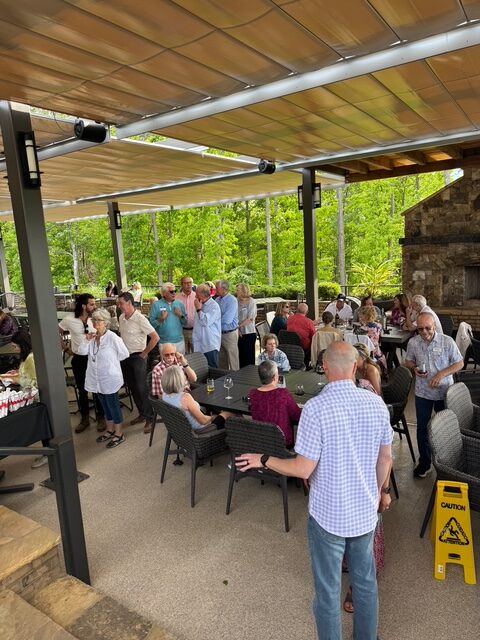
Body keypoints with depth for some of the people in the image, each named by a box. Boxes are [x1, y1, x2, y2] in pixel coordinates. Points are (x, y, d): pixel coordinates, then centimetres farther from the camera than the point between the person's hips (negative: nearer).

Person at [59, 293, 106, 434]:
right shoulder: (69, 320, -10)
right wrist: (65, 348, 6)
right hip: (78, 359, 1)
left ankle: (100, 417, 24)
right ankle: (84, 418, 30)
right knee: (82, 390, 14)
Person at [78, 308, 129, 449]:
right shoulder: (92, 336, 2)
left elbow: (124, 354, -11)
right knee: (105, 406, 19)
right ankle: (110, 430, 35)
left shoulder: (112, 337, -18)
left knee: (113, 405, 4)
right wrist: (87, 340, -19)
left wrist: (111, 360, -2)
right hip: (97, 378, 7)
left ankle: (119, 434, 17)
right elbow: (82, 351, -4)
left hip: (110, 378, -7)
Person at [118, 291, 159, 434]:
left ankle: (149, 418, 5)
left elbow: (155, 337, -20)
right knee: (132, 387, 14)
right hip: (125, 357, 7)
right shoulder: (121, 318, 4)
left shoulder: (140, 319, -18)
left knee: (141, 388, -5)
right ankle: (142, 413, 28)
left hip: (138, 357, -7)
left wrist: (144, 353, -14)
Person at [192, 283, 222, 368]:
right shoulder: (201, 305, 12)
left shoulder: (214, 306, -12)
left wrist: (199, 309, -12)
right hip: (199, 345, 8)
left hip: (210, 345, -8)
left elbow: (206, 322, -21)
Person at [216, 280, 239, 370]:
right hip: (219, 333, 7)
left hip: (230, 334, -7)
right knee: (221, 359, 17)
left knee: (232, 359, 2)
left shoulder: (232, 300, -16)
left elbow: (227, 320, -22)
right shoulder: (217, 300, 6)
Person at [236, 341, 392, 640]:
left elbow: (303, 469, -21)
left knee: (328, 591, 16)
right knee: (366, 583, 26)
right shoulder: (377, 403, -9)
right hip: (365, 510, 5)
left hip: (328, 514, -5)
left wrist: (263, 460, -6)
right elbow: (386, 457, 2)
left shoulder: (316, 408, -24)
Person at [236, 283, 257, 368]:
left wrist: (239, 325, -9)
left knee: (249, 357, -1)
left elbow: (250, 319, -11)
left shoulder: (251, 302, -6)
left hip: (249, 333, -4)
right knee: (241, 356, 8)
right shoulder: (237, 301, 6)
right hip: (239, 333, 4)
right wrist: (237, 329, -8)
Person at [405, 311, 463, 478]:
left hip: (444, 392, -1)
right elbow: (408, 361, 6)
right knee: (422, 428, 10)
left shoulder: (447, 341, -16)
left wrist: (441, 374, -22)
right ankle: (424, 462, 28)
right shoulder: (413, 342, -9)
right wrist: (414, 369, -16)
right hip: (422, 392, 2)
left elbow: (459, 363, -8)